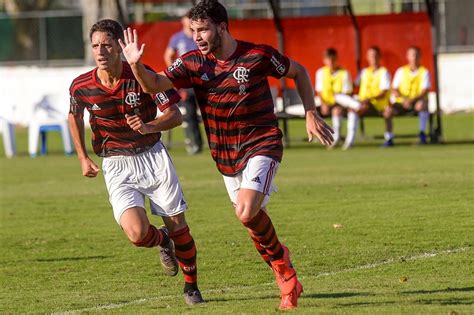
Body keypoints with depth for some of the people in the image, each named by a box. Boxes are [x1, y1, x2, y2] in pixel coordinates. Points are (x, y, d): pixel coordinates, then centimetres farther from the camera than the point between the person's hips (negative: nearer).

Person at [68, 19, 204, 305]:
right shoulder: (81, 87, -8)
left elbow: (175, 115, -10)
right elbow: (75, 116, 15)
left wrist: (149, 127, -29)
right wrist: (83, 157, 12)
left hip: (153, 156, 0)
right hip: (117, 167, 0)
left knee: (178, 227, 2)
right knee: (137, 233, -20)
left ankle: (191, 286, 27)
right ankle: (163, 241, 18)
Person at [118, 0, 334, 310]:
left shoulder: (258, 55, -15)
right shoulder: (193, 63, -6)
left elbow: (299, 72, 1)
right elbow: (154, 84, -16)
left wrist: (311, 114, -3)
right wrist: (136, 64, -36)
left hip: (262, 145, -5)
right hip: (226, 155, 5)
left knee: (247, 213, -23)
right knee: (255, 223, 11)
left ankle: (278, 256, 6)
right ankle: (289, 282, 30)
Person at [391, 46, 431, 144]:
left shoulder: (424, 72, 2)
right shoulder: (401, 71, 9)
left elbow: (425, 91, -9)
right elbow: (394, 90, 4)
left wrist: (412, 100, -24)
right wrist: (404, 99, -16)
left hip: (418, 100, -2)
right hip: (402, 103, 2)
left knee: (422, 105, -38)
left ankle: (422, 134, -30)